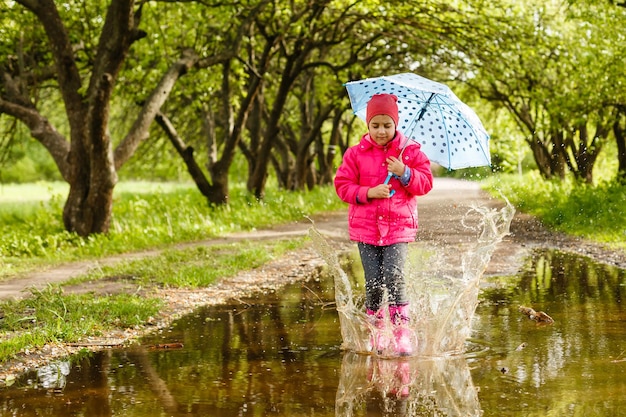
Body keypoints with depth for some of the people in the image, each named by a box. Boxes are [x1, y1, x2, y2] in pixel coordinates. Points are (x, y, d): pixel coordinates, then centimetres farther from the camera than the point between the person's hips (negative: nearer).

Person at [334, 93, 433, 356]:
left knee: (394, 275, -17)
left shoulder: (410, 151, 4)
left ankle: (402, 331, -5)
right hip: (366, 226, 1)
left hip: (399, 225, -1)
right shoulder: (356, 154, 4)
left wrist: (404, 173, -16)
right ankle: (377, 331, 16)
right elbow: (342, 185, 2)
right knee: (374, 282, -1)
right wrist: (368, 193, -13)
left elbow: (426, 183, 2)